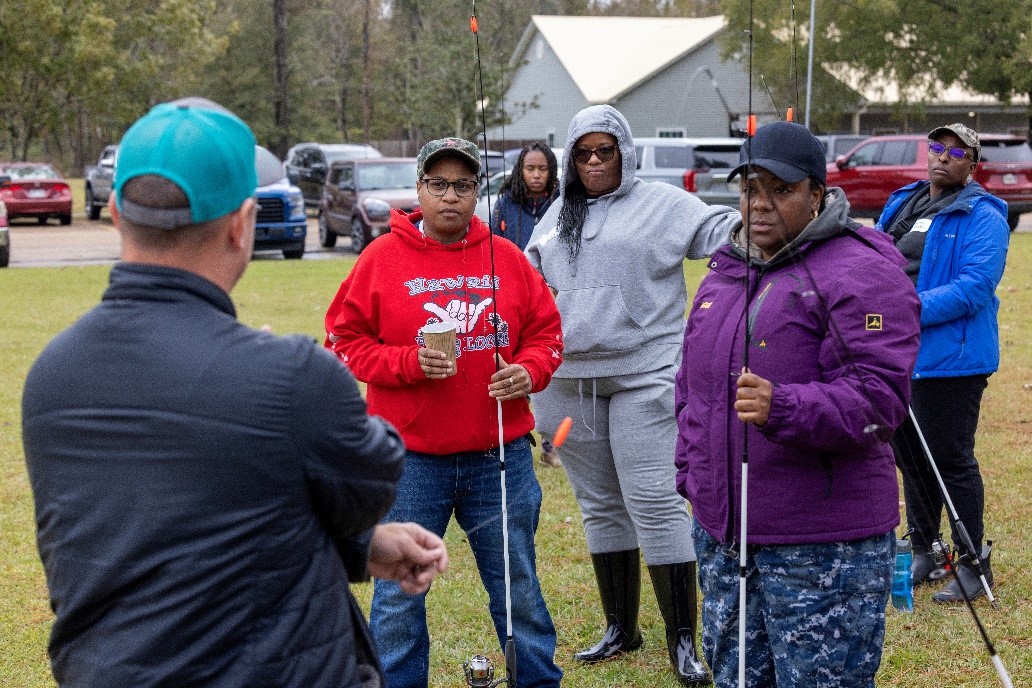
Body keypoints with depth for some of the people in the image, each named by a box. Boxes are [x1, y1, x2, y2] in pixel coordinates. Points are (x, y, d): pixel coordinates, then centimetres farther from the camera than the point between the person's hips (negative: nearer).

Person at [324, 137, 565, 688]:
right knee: (399, 595, 8)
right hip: (410, 458, -2)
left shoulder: (507, 259, 5)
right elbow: (345, 339, -2)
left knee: (518, 587, 13)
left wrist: (530, 370, -10)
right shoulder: (382, 258, -2)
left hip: (500, 455, 2)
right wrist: (408, 362, -16)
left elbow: (545, 331, 10)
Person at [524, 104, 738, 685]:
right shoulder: (557, 216, 17)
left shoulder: (662, 203, 0)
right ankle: (621, 628, 25)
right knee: (599, 503, 12)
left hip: (644, 375, -5)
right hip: (568, 381, 5)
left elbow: (722, 230, -12)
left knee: (655, 502, -9)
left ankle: (684, 639, -1)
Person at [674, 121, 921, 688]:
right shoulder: (724, 273, 15)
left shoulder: (857, 272, -10)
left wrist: (784, 409, -34)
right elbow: (692, 385, 27)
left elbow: (878, 397, -20)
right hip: (721, 536, 8)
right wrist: (690, 473, 20)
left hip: (820, 549, -8)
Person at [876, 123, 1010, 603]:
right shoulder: (902, 204, 14)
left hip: (951, 359, -7)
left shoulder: (983, 218, -9)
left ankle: (974, 564, 6)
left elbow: (974, 288, -20)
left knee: (952, 460, -4)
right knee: (910, 455, 15)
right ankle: (923, 550, 28)